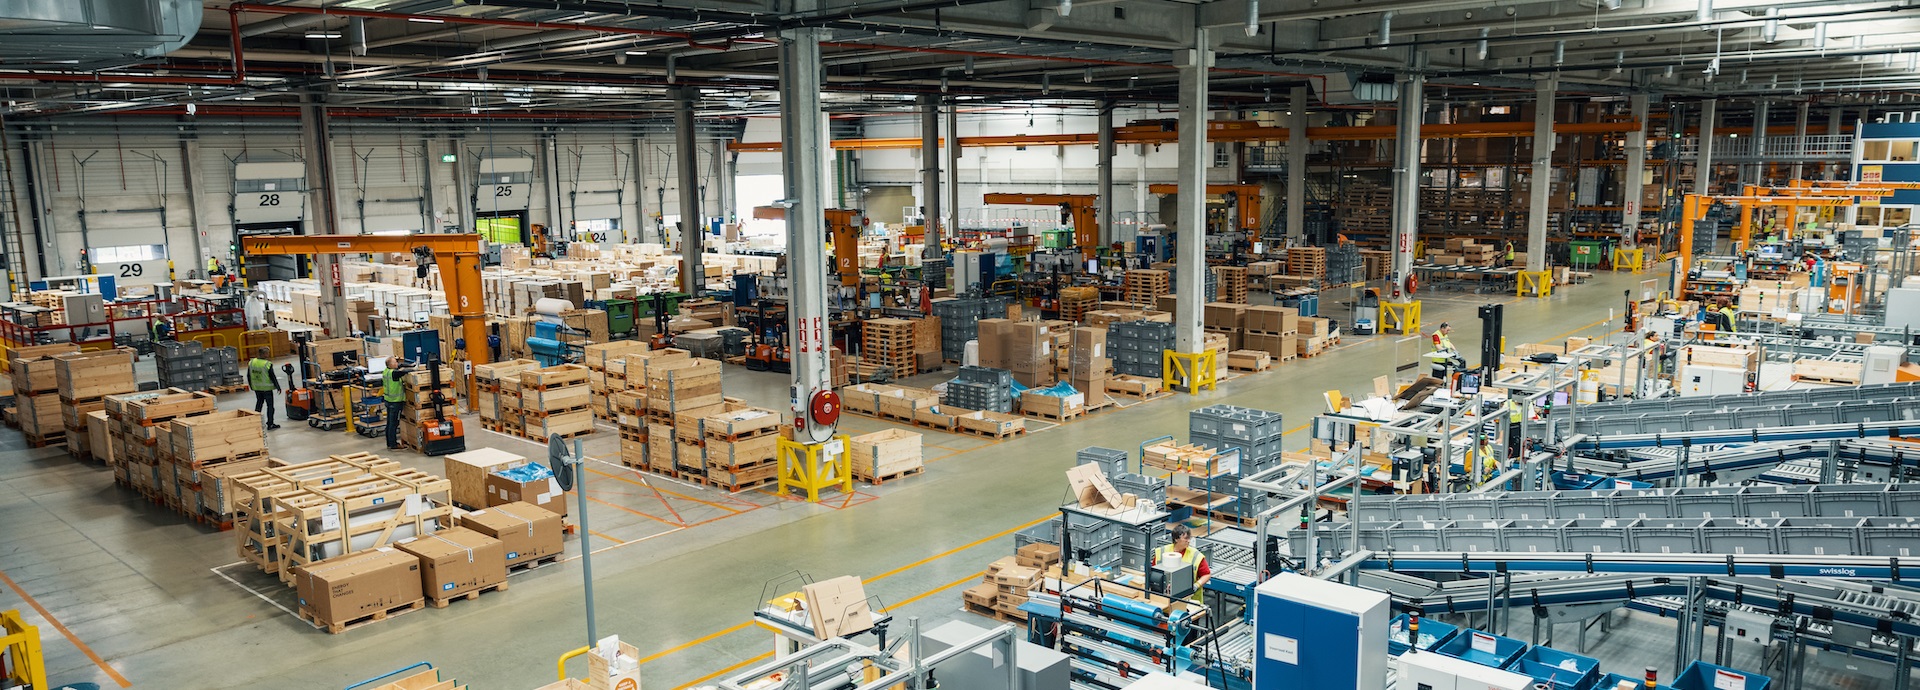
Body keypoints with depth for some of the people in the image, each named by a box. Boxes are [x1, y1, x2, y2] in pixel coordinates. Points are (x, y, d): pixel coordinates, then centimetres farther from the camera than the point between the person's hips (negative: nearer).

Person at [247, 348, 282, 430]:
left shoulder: (251, 363, -2)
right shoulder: (267, 365, -20)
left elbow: (249, 376, 8)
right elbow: (273, 377, -14)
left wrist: (251, 385, 21)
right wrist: (278, 386, -1)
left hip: (256, 388, 6)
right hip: (266, 388, -6)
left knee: (259, 403, 22)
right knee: (270, 405, 2)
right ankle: (270, 424, 2)